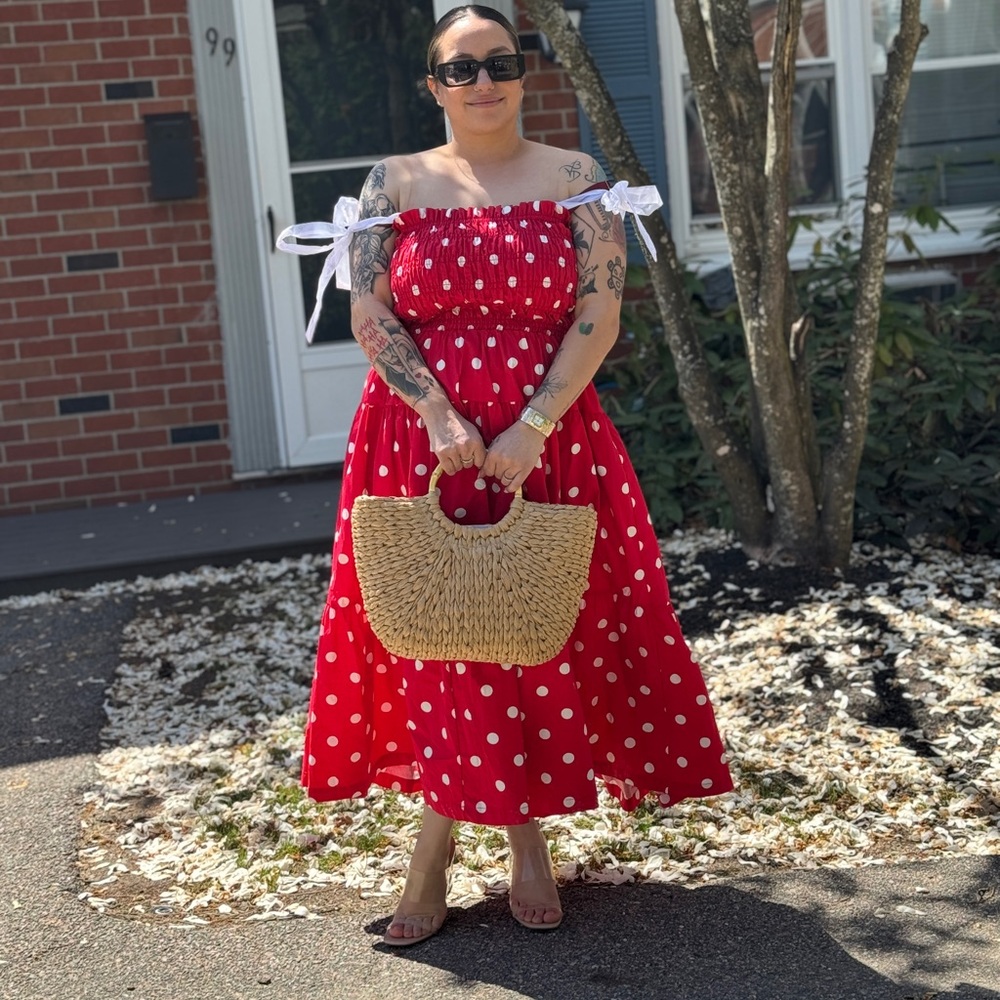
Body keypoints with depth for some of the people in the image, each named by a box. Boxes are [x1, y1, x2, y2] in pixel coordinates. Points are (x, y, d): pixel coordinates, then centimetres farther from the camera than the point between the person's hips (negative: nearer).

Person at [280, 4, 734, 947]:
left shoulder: (576, 180, 2)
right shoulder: (395, 182, 5)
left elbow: (598, 315, -5)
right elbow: (370, 316, -2)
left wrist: (534, 426, -15)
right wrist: (441, 419, -14)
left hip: (547, 441, 0)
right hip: (418, 443, 1)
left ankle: (526, 833, 21)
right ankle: (437, 841, 16)